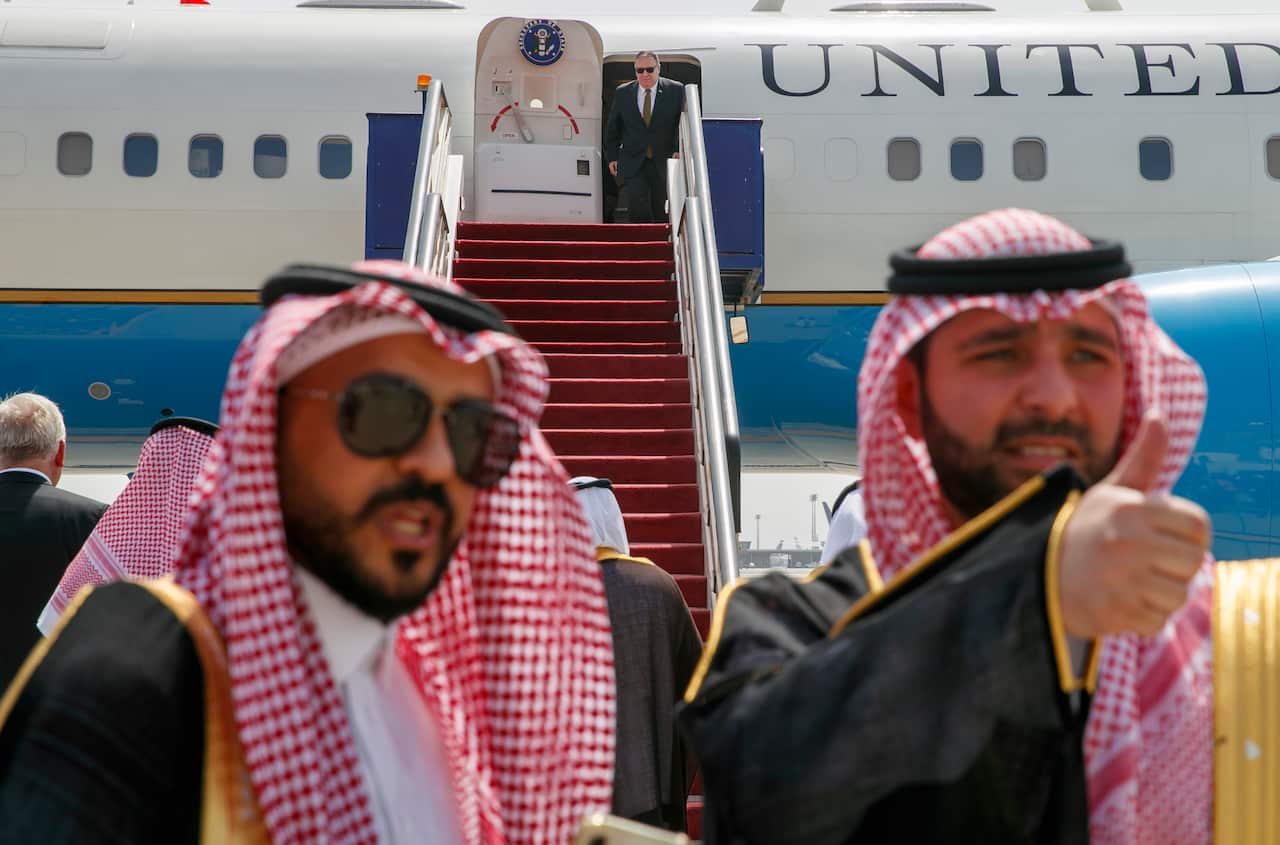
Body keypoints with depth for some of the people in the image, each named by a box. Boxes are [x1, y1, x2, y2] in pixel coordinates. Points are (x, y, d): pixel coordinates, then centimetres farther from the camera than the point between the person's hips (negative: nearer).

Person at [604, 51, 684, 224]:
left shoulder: (676, 91, -1)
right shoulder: (622, 93, 4)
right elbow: (612, 128, 12)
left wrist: (679, 150, -11)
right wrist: (612, 157, 9)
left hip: (664, 163, 0)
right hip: (633, 163, 1)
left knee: (662, 214, 5)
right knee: (636, 206, -13)